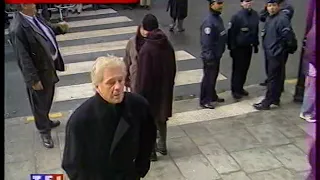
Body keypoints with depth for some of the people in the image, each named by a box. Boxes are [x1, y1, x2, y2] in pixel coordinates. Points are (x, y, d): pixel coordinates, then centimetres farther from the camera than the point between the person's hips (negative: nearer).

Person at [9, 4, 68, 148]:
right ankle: (44, 131, 32)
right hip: (39, 71, -8)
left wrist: (59, 28, -2)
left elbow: (46, 30, 17)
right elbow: (23, 58, -25)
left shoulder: (34, 16, -2)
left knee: (48, 98, 26)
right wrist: (33, 79, -21)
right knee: (40, 102, 12)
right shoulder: (17, 29, -28)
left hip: (49, 64, 9)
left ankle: (46, 121, 50)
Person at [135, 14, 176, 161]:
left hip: (150, 91, -7)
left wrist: (139, 94, -11)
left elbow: (143, 75, -21)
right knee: (161, 117, 22)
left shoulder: (146, 49, -24)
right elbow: (172, 68, 7)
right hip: (165, 88, 7)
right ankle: (162, 146, 37)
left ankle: (151, 151, 23)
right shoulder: (167, 45, -2)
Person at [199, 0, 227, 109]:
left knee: (214, 77, 20)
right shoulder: (209, 22, -24)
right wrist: (209, 57, -25)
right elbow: (206, 43, -26)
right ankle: (204, 101, 13)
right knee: (208, 78, 1)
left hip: (217, 55, 9)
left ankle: (212, 96, 36)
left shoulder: (218, 18, 7)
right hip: (210, 57, -9)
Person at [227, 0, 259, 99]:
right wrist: (231, 48, -13)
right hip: (239, 47, -6)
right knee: (237, 69, 2)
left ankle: (240, 88, 27)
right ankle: (235, 90, 13)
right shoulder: (237, 16, -15)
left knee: (245, 69, 13)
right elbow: (231, 33, -13)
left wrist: (256, 45, 13)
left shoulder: (255, 15, 2)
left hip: (249, 47, 6)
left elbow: (256, 31, 11)